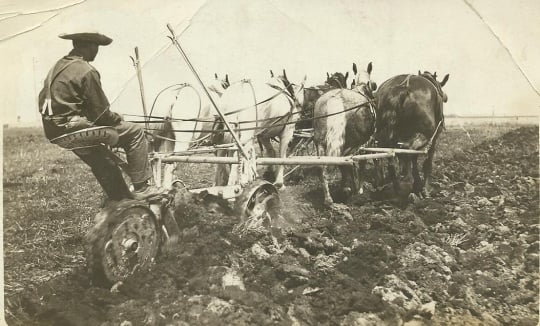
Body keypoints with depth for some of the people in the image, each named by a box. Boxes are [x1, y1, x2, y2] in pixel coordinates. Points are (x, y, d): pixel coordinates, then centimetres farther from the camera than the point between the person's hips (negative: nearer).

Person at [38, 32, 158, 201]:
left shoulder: (58, 66, 13)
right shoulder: (86, 71, -14)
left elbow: (43, 100, 21)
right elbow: (101, 112, -15)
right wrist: (118, 119, 7)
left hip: (53, 131, 10)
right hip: (74, 127, -10)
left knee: (105, 165, 25)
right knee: (135, 131, -7)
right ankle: (141, 188, -5)